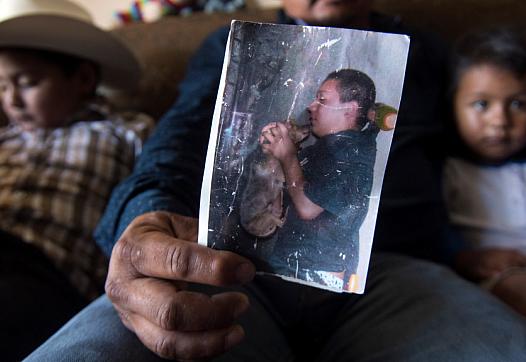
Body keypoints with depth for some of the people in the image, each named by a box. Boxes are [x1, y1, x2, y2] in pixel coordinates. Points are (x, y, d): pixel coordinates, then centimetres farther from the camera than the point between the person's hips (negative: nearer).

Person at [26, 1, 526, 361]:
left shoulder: (424, 54, 27)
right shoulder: (234, 46, 22)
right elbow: (185, 132, 4)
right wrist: (147, 215, -20)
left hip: (387, 270, 1)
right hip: (226, 264, 0)